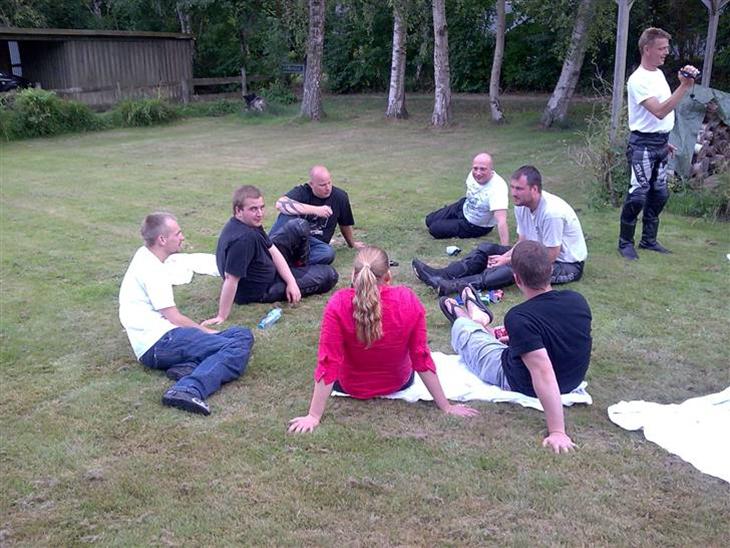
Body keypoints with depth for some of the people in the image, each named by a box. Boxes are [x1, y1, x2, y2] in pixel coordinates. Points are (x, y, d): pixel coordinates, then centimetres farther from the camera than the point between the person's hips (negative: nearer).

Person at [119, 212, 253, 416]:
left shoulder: (144, 256, 21)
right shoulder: (152, 270, -9)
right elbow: (174, 318, -11)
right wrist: (207, 331, 3)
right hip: (159, 343, -10)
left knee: (242, 334, 2)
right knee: (238, 347, -26)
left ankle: (190, 366, -17)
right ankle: (190, 390, -44)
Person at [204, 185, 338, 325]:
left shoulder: (251, 223, -8)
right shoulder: (243, 239, -38)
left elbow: (273, 251, -4)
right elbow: (230, 279, -37)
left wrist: (291, 282, -12)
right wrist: (222, 317, -34)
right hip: (261, 290, -8)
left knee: (299, 227, 12)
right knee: (329, 275, -1)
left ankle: (299, 265, 38)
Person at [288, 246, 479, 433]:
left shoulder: (339, 304, -30)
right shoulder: (409, 300, -26)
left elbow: (328, 364, -28)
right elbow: (422, 358, -20)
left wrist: (314, 417, -20)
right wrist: (446, 407, -10)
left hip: (351, 386, -1)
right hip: (398, 382, 1)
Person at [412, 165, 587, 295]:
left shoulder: (551, 212, -30)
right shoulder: (521, 205, -5)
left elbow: (550, 257, -25)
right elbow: (523, 242, 4)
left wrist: (508, 261, -21)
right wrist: (505, 257, -16)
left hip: (567, 264, -8)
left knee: (515, 268, -34)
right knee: (487, 249, -2)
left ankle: (454, 286, -43)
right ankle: (442, 276, -15)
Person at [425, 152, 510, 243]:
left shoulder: (498, 188, -40)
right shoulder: (473, 174, -20)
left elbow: (501, 221, -48)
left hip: (476, 226, -6)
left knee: (434, 229, -10)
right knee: (429, 220, 14)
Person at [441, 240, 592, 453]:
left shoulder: (519, 318, -34)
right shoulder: (578, 300, -15)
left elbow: (544, 373, -39)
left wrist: (557, 431, -37)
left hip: (523, 385, -4)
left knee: (461, 327, 17)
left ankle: (466, 319, 54)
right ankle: (479, 318, 64)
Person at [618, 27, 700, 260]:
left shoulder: (659, 73, 13)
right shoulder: (638, 80, -16)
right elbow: (660, 111, -25)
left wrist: (665, 141, 20)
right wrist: (685, 86, -29)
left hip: (660, 143, 9)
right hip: (643, 144, -9)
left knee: (659, 194, 12)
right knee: (638, 195, -9)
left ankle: (648, 239, 22)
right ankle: (625, 242, 4)